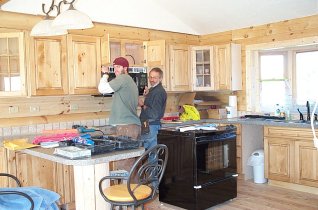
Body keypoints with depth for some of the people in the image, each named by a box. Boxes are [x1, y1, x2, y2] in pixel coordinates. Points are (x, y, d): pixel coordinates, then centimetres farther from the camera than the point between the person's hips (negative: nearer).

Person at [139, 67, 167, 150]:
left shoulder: (159, 92, -17)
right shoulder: (153, 89, 16)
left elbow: (155, 114, -22)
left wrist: (143, 105, -14)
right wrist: (147, 96, 9)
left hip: (150, 126, -10)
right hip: (148, 125, 10)